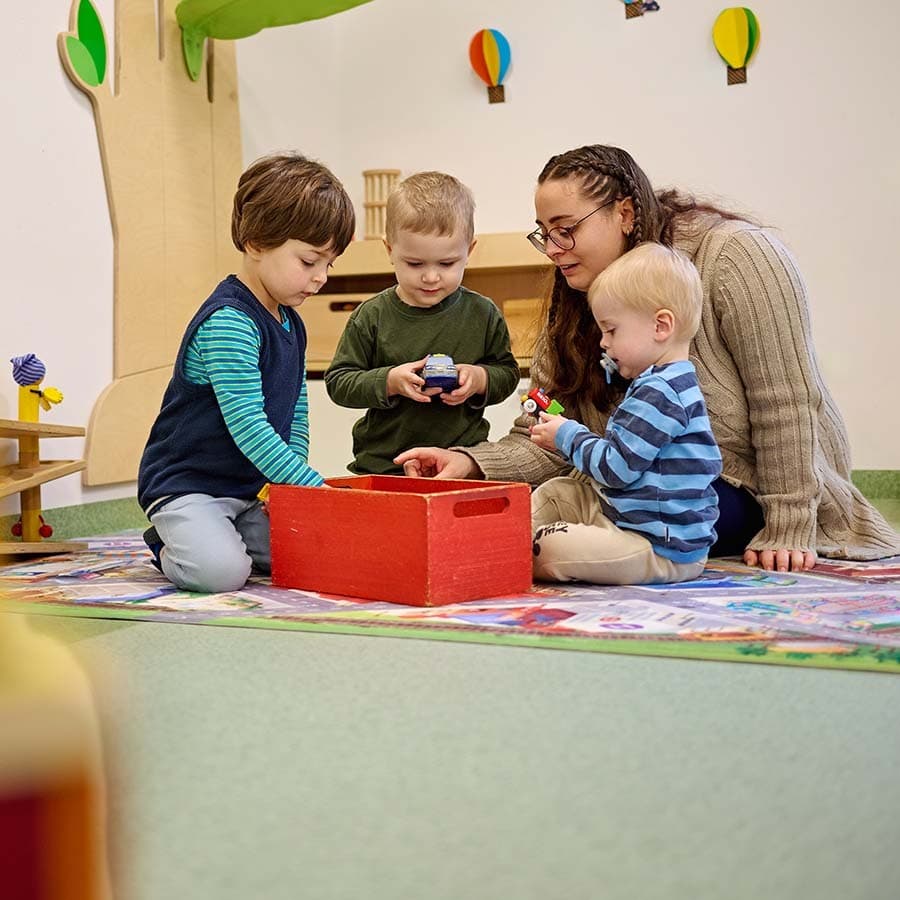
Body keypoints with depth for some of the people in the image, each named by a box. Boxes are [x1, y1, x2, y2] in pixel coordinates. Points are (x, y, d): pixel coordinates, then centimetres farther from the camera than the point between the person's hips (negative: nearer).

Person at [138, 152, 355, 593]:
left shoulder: (291, 325, 9)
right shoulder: (228, 323, -22)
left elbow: (296, 415, 16)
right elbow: (247, 427, -28)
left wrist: (293, 484, 2)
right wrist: (312, 486, -27)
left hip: (249, 489, 9)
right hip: (186, 485, -8)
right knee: (221, 571, -30)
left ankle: (208, 537, 14)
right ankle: (169, 548, 5)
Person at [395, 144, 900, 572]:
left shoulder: (736, 257, -19)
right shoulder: (575, 299, 0)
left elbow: (786, 404, -20)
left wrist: (787, 533, -21)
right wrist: (472, 462, -24)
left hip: (751, 497, -5)